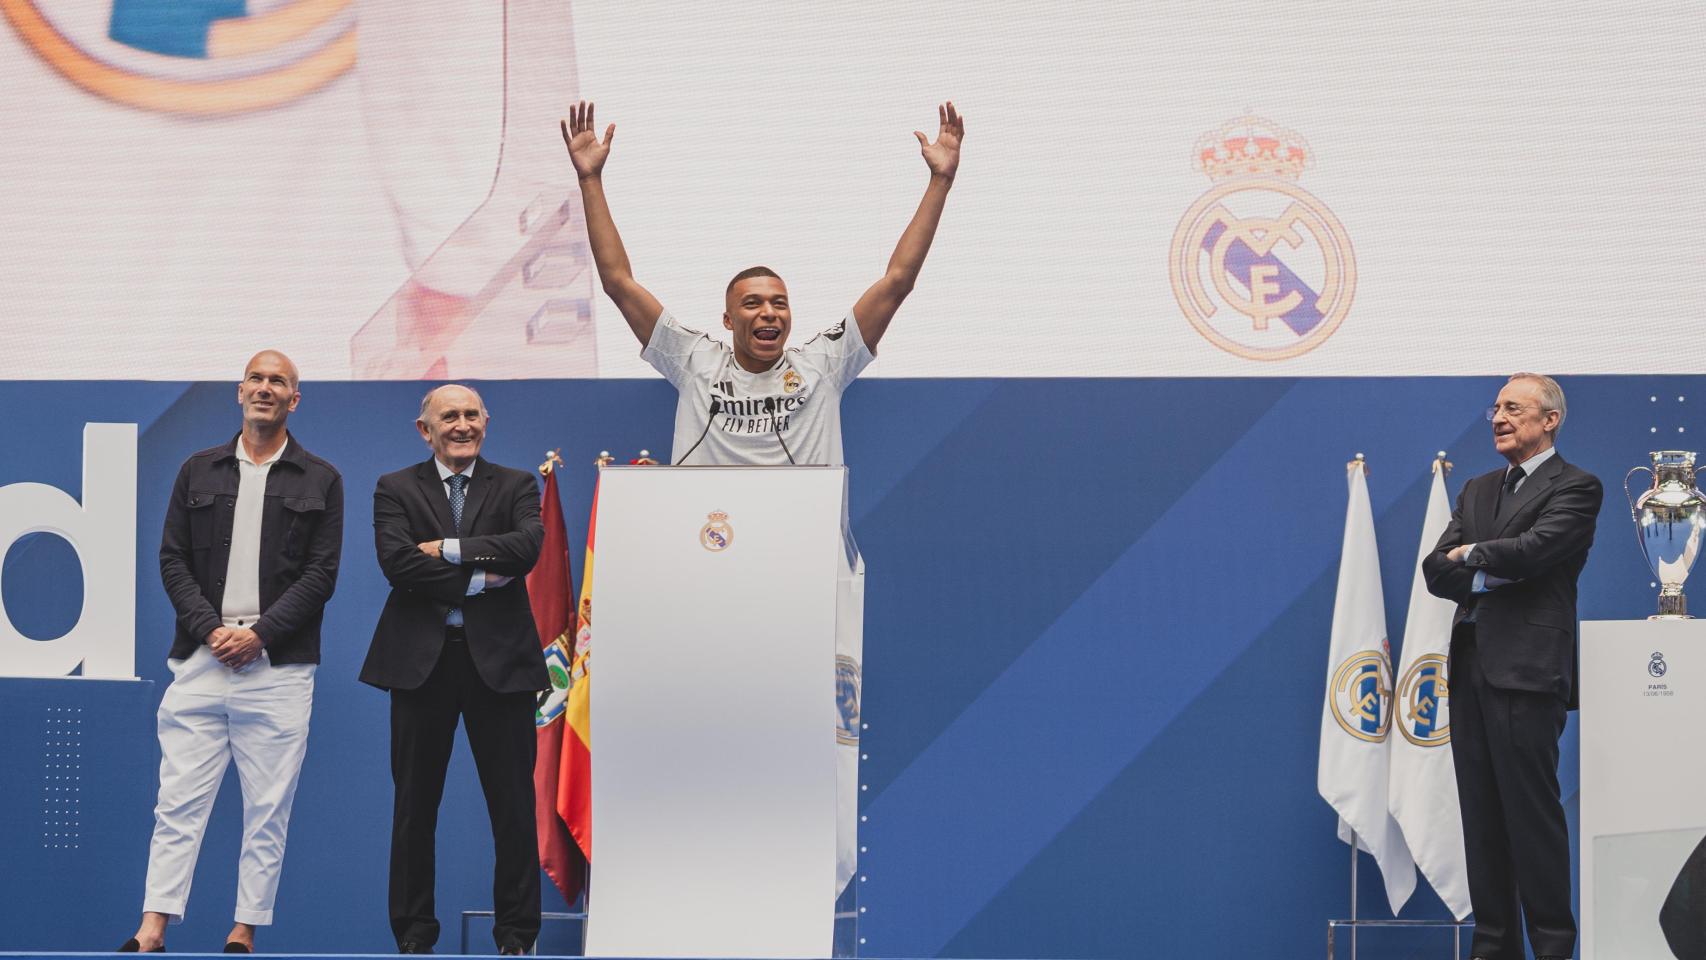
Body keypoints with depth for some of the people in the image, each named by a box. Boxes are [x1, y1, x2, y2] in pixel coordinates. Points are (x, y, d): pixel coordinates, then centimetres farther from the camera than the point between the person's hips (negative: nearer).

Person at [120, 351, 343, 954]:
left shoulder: (320, 481, 7)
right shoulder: (199, 471, 13)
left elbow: (321, 573, 0)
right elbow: (172, 559, 8)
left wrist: (259, 634, -10)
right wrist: (210, 629, -6)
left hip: (278, 667, -1)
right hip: (201, 657, 1)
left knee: (268, 811, 0)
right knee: (178, 802, -3)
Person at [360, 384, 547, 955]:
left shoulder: (515, 486, 8)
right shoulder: (396, 490, 6)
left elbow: (529, 546, -12)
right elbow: (397, 563, -10)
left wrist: (449, 550, -14)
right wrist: (479, 579, -12)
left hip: (499, 658, 0)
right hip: (422, 659, 0)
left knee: (512, 802, 2)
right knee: (415, 804, 6)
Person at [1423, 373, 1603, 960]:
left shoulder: (1575, 488, -2)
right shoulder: (1477, 492, 19)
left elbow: (1531, 550, -17)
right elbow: (1436, 570, 10)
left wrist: (1470, 554, -1)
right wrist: (1494, 574, -7)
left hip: (1528, 669, -7)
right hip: (1471, 665, 7)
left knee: (1532, 810, -6)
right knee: (1481, 814, 8)